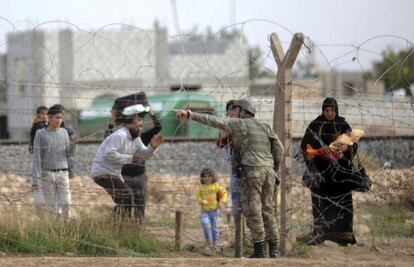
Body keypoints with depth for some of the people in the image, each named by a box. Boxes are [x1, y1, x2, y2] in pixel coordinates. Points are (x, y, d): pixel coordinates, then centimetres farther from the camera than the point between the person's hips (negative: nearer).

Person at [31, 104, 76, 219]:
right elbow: (36, 157, -6)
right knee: (51, 207, -3)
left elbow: (68, 154, 8)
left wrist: (73, 142, -11)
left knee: (65, 205, -8)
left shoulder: (64, 132, 6)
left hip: (63, 174, 2)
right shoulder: (40, 134, -4)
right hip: (47, 175, -2)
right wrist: (35, 180, -13)